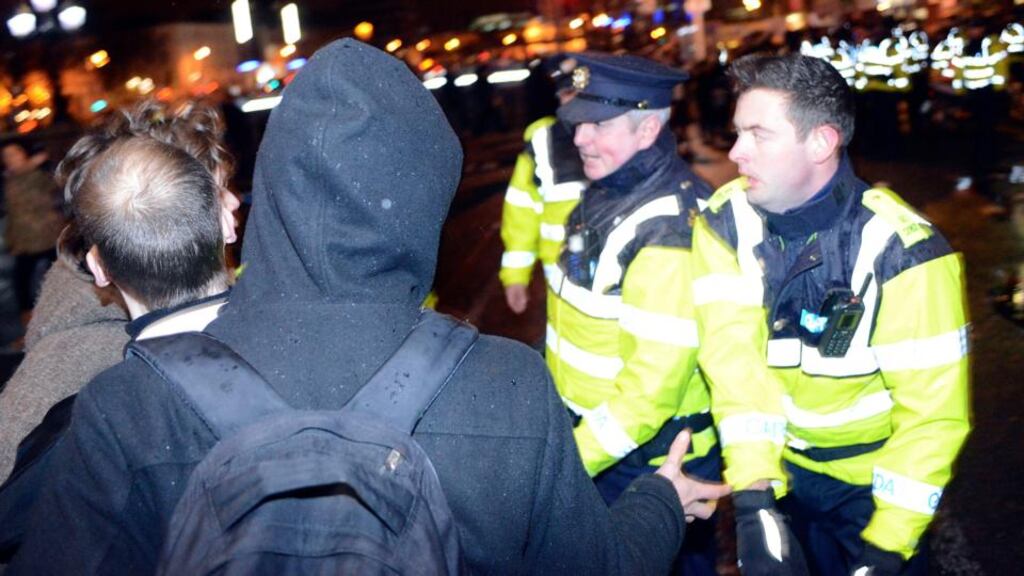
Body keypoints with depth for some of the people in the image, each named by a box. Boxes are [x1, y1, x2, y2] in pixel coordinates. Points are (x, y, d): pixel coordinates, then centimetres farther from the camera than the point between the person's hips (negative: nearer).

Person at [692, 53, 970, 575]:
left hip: (870, 482, -3)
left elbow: (934, 414, -22)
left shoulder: (901, 252, -24)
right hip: (774, 466, 3)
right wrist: (753, 497, -32)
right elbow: (734, 361, -22)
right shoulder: (725, 221, -14)